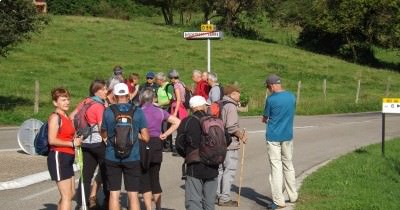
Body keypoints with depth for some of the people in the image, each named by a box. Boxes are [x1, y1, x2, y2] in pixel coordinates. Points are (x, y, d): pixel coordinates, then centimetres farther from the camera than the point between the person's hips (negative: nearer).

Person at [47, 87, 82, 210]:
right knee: (67, 196, -9)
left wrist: (76, 140, 8)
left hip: (67, 158, 10)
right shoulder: (55, 117, -12)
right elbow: (52, 140, -22)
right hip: (58, 157, -10)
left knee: (71, 193, 18)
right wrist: (72, 143, -19)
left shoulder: (66, 117, 15)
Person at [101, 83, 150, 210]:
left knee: (114, 194, 8)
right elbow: (145, 137, -5)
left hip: (112, 158, 0)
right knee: (133, 195, 7)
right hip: (132, 158, 0)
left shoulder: (108, 111, -4)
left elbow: (104, 134, 6)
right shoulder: (138, 112, -5)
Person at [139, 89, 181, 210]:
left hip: (143, 145, -4)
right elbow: (177, 122, 3)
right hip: (157, 145, 4)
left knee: (144, 179, 2)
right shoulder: (160, 112, 4)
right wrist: (165, 134, 2)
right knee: (155, 178, 16)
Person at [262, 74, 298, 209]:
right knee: (288, 165, 18)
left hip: (273, 137, -5)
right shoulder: (292, 97, 3)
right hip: (288, 136, 5)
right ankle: (293, 196, 26)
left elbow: (264, 119, -4)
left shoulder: (271, 99, -14)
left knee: (276, 167, -1)